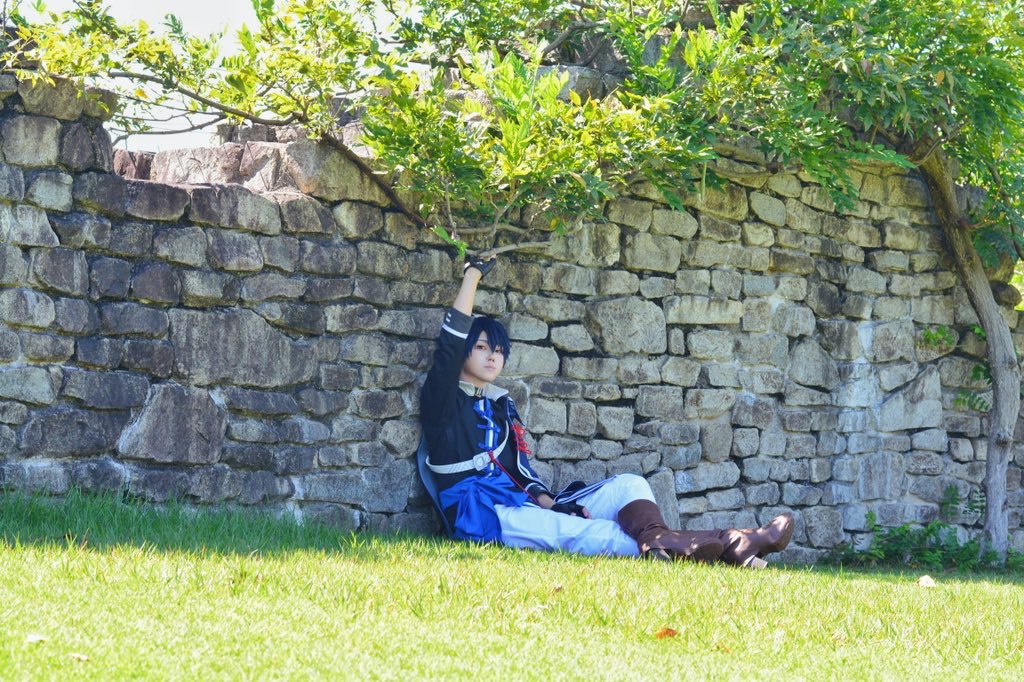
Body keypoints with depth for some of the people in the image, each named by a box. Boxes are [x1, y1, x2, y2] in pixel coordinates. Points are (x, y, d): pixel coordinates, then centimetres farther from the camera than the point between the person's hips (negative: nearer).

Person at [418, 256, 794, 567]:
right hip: (481, 515, -8)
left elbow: (520, 466, 19)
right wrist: (472, 276, -8)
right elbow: (450, 343, -9)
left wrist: (543, 498, -3)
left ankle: (658, 542, -47)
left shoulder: (502, 404, 27)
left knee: (629, 485, -10)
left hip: (523, 502, 8)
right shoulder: (444, 401, 7)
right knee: (583, 533, -32)